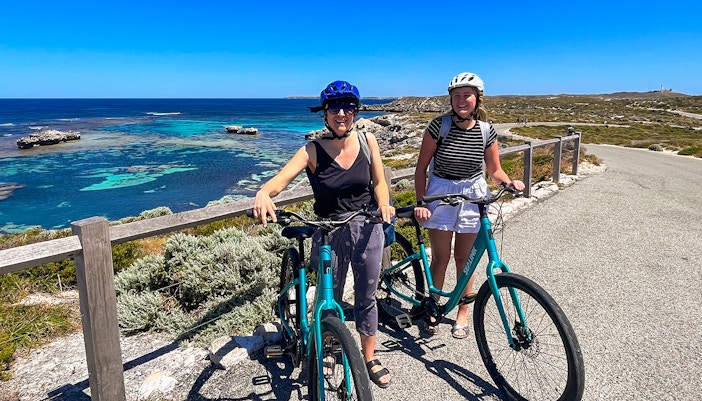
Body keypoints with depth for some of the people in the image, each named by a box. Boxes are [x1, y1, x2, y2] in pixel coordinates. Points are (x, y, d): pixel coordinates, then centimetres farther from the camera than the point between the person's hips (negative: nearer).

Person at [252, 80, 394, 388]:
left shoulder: (368, 140, -4)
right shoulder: (313, 150, -13)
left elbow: (379, 182, 2)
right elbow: (281, 179, -24)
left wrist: (384, 206, -18)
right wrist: (263, 192, -45)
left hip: (367, 227, 2)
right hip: (329, 232, -2)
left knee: (366, 296, 15)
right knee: (330, 298, 12)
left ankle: (369, 359, 36)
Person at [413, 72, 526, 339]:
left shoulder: (486, 131, -4)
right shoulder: (439, 125, -10)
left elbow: (494, 170, 5)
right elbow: (422, 167, -6)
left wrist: (509, 182, -16)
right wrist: (421, 202, -13)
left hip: (472, 196, 1)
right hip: (440, 193, -1)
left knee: (463, 258, 9)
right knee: (440, 257, 4)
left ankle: (462, 314, 26)